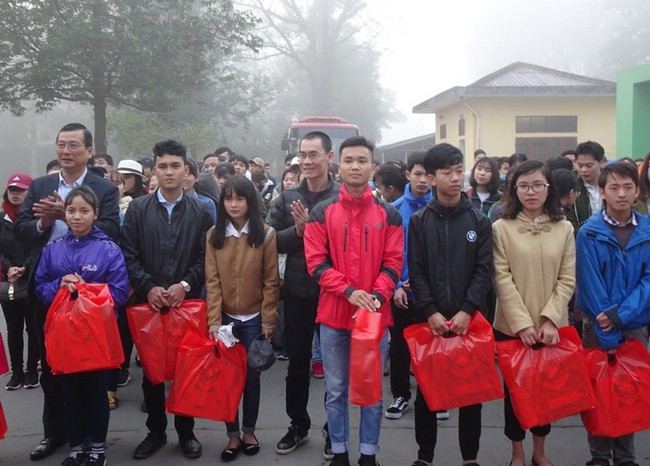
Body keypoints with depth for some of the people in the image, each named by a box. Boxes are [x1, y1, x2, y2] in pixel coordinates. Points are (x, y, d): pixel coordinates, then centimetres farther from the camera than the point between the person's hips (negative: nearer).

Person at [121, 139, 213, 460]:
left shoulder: (200, 211, 4)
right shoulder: (137, 209, 5)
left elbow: (206, 258, -1)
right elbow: (129, 256, -1)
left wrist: (185, 285, -14)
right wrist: (148, 287, -13)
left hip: (187, 301, -1)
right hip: (148, 301, 1)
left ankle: (186, 431, 19)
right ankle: (155, 431, 21)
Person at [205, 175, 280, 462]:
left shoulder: (266, 234, -5)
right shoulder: (214, 235, 0)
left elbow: (271, 281, -5)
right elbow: (212, 281, -5)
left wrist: (268, 320, -8)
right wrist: (214, 321, -12)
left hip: (254, 319, -1)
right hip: (225, 318, 1)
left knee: (251, 375, 10)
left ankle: (249, 431, 25)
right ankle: (233, 435, 18)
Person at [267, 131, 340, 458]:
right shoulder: (287, 198, 3)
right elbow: (271, 241, 1)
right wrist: (297, 230, -16)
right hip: (297, 292, 3)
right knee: (297, 362, 14)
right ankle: (298, 424, 30)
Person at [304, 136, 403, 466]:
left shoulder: (389, 214, 3)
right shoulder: (322, 212, 1)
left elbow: (393, 263, 0)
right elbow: (316, 262, -4)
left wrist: (376, 297, -16)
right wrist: (349, 291, -16)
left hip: (376, 315, 0)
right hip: (333, 314, 0)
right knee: (336, 391, 10)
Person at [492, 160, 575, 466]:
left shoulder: (564, 228, 4)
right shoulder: (501, 227, -3)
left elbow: (567, 280, -1)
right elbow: (502, 279, -9)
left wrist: (550, 319, -12)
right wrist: (522, 322, -16)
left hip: (551, 326, 2)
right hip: (511, 326, -2)